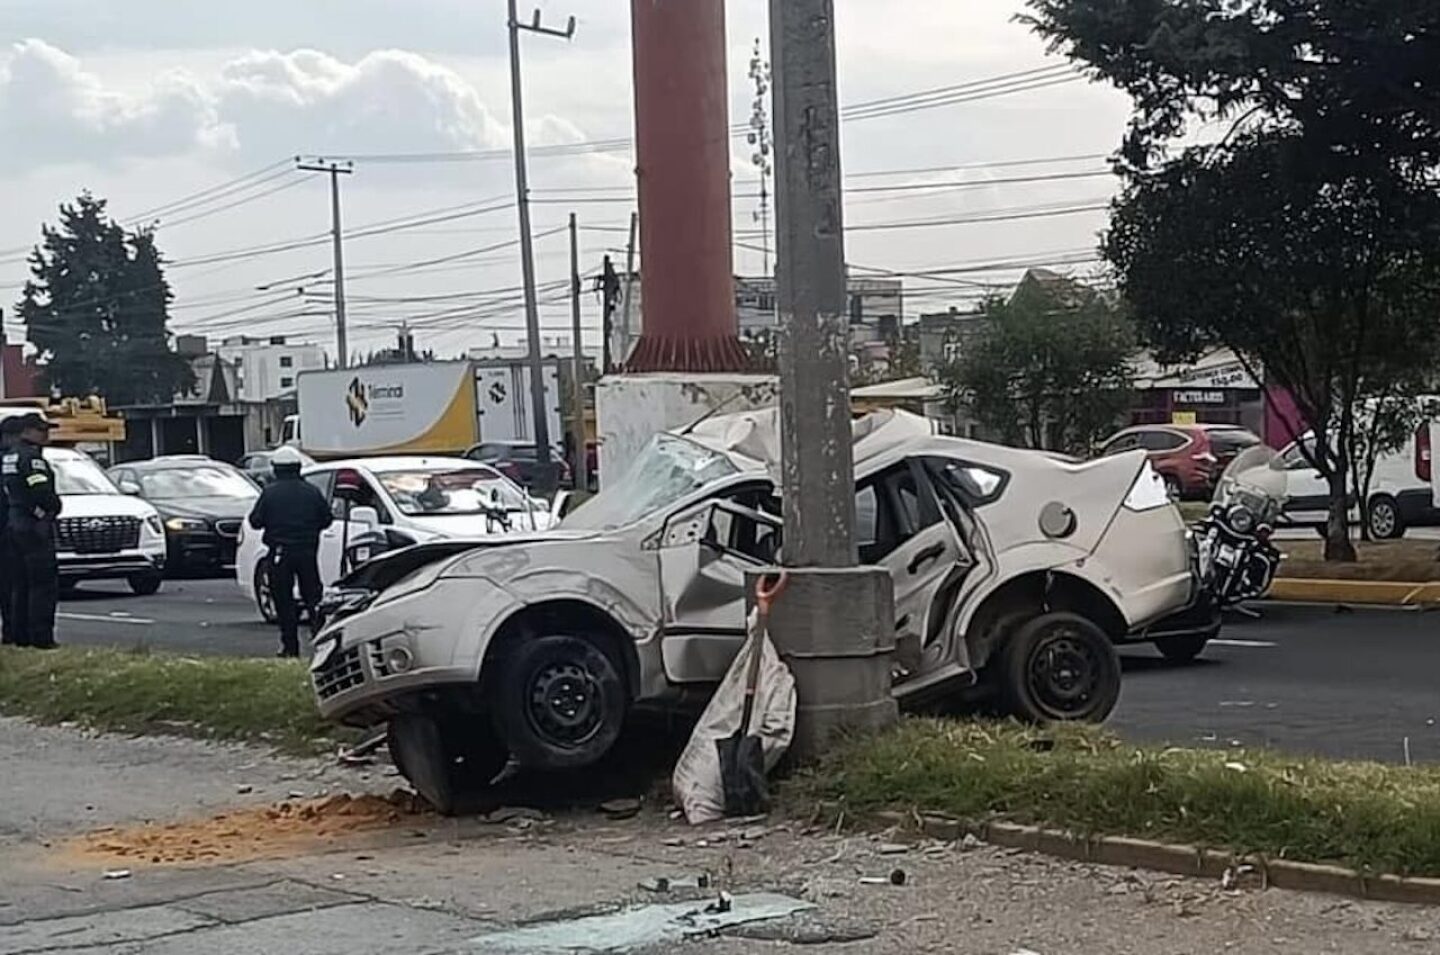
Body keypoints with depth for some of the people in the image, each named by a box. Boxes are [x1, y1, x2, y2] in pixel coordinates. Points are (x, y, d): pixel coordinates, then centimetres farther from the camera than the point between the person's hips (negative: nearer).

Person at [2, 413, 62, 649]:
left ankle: (20, 635, 15)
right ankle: (41, 636, -11)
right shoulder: (31, 457, -15)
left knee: (20, 585, 13)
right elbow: (43, 493, -22)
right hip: (35, 527, -10)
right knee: (44, 584, -8)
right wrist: (54, 508, -2)